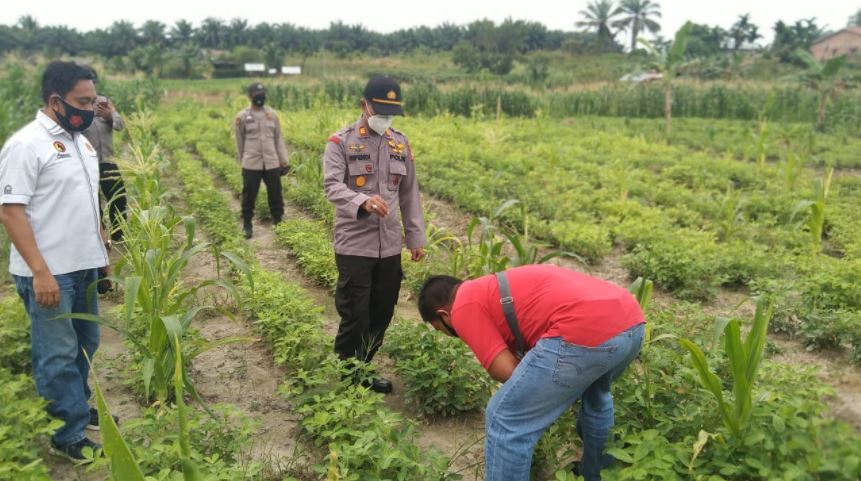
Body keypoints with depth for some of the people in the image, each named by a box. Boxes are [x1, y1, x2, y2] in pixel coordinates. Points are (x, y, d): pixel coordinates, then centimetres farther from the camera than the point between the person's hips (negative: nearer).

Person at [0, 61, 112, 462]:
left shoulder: (80, 141, 11)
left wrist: (103, 249, 18)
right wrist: (40, 271, -22)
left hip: (84, 266, 8)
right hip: (49, 273, -8)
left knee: (85, 344, 17)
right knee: (58, 354, 2)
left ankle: (76, 407, 35)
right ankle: (69, 434, 14)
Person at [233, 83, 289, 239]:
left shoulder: (272, 114, 5)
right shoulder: (242, 116, -3)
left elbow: (278, 138, 10)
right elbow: (240, 142, 5)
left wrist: (284, 160, 7)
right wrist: (242, 162, 9)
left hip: (272, 163, 2)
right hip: (251, 164, -2)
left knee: (275, 194, 8)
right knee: (249, 196, 4)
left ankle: (278, 223, 22)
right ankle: (247, 226, 18)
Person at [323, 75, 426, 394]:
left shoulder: (400, 143, 11)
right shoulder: (341, 142, -4)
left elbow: (409, 194, 15)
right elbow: (332, 186, -16)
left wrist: (416, 236, 14)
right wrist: (363, 202, -35)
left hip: (390, 246, 5)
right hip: (354, 245, -5)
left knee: (382, 313, 12)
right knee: (355, 315, -1)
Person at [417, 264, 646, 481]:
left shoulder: (464, 307, 7)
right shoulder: (496, 288, 33)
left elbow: (506, 371, 1)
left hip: (585, 332, -10)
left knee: (505, 421, 7)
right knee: (595, 394, 40)